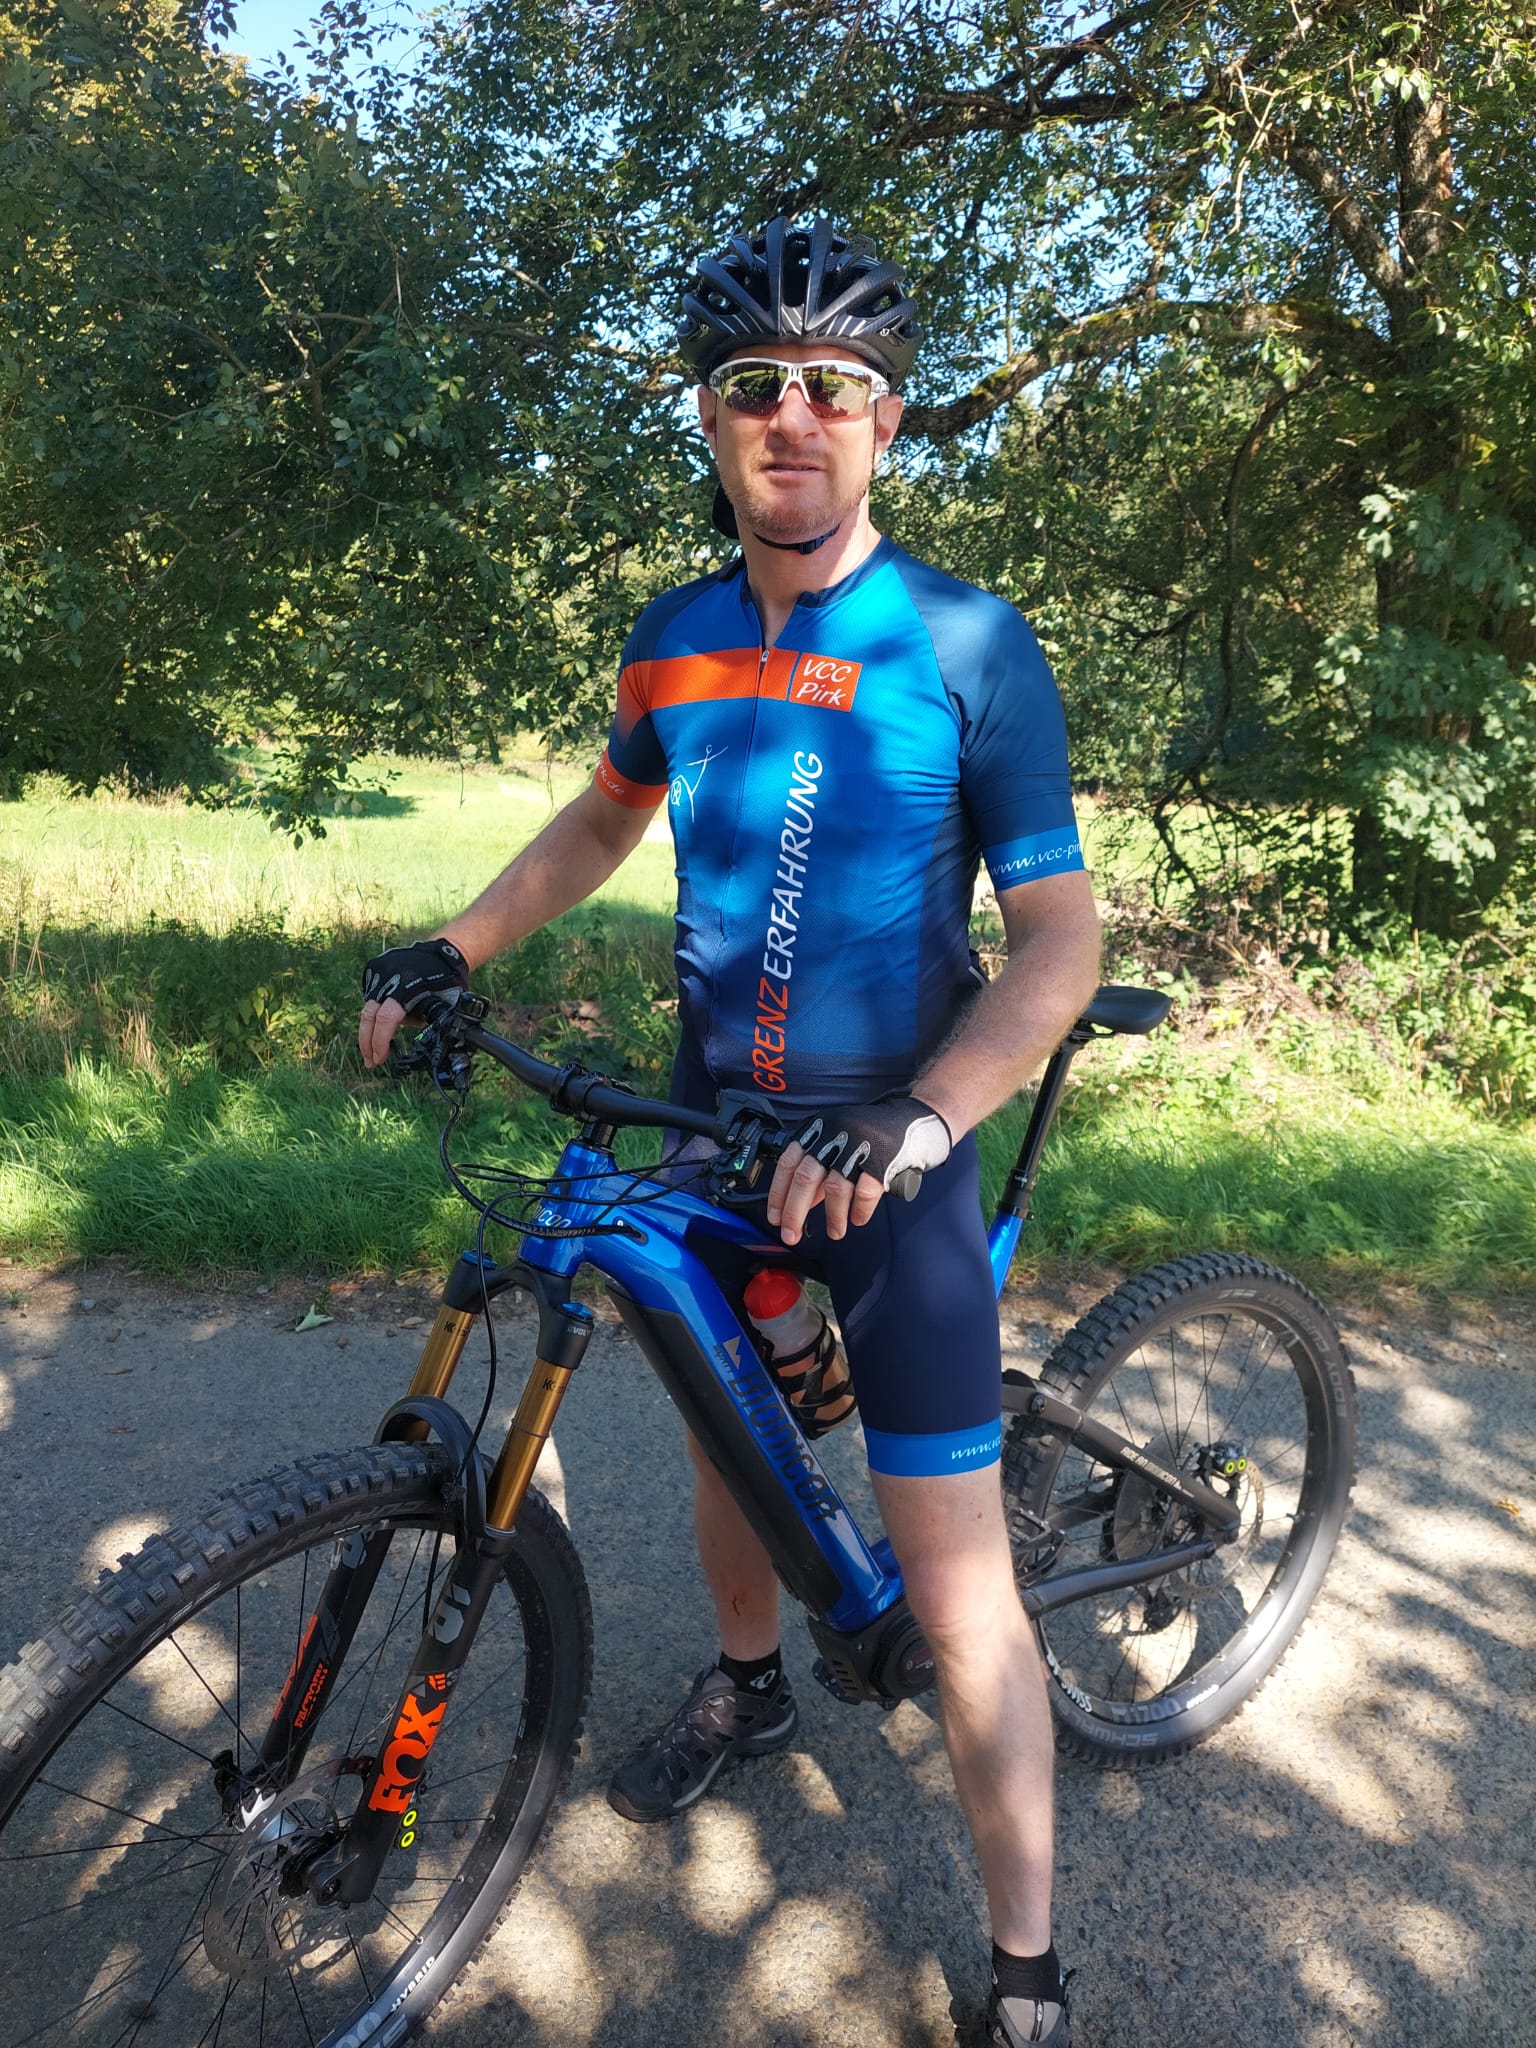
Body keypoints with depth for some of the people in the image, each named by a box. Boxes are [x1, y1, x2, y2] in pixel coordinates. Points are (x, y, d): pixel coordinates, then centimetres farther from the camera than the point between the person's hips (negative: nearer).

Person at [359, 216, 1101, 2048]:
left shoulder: (967, 646, -12)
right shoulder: (677, 636, 2)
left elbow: (1057, 938, -14)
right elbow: (609, 815, 20)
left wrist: (914, 1117, -29)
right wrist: (449, 951, 9)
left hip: (887, 1154, -4)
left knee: (956, 1590, -4)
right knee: (725, 1434, 23)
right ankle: (747, 1688, 53)